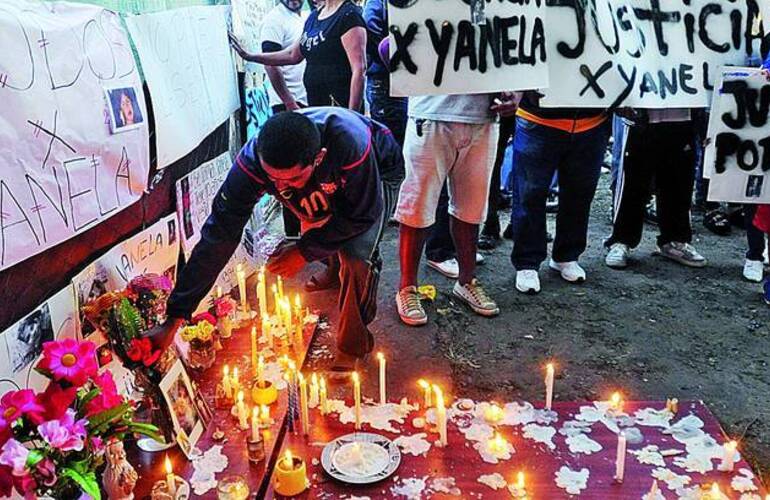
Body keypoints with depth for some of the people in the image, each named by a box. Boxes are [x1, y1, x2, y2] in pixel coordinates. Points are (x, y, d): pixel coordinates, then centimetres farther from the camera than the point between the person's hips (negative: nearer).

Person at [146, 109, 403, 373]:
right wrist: (174, 319, -33)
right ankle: (333, 269, 48)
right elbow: (219, 235, -33)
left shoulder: (351, 143, -46)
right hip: (324, 191, 4)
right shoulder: (251, 161, -36)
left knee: (358, 257, -24)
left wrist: (305, 251, -28)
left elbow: (363, 214, -29)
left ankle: (352, 347, -1)